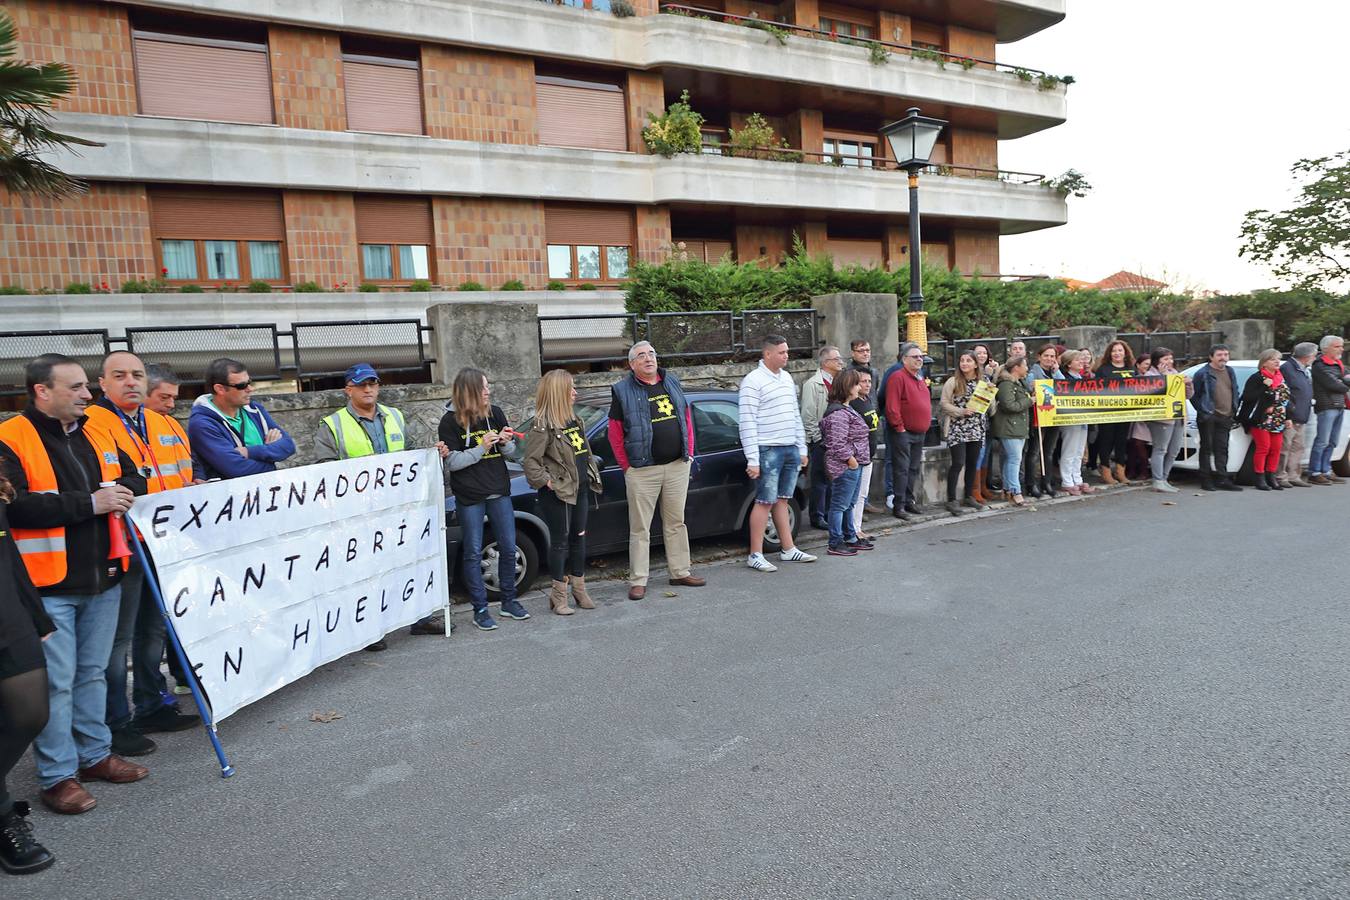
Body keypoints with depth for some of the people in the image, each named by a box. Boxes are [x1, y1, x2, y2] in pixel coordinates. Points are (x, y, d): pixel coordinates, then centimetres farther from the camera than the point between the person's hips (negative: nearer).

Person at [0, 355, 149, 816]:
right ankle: (58, 776, 14)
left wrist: (122, 493, -4)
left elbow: (133, 479, 19)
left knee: (93, 673, 17)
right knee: (56, 682, 1)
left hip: (103, 579, 6)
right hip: (48, 586, -6)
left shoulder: (96, 436, 10)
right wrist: (89, 503, -21)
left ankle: (94, 753, 31)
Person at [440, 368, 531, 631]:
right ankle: (480, 610, 12)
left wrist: (505, 443, -11)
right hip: (469, 496, -4)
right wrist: (481, 447, -19)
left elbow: (510, 451, 11)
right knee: (474, 553, 3)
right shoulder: (450, 421, -7)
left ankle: (509, 601, 24)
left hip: (499, 492, 4)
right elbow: (452, 462, -9)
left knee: (508, 548, 8)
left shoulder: (496, 414, 4)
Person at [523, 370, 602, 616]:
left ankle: (579, 589, 26)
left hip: (580, 489, 8)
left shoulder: (574, 419, 11)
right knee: (560, 541, 1)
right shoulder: (543, 425, -15)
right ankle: (559, 595, 12)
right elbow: (531, 462, -18)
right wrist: (549, 482, -19)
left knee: (579, 538, 14)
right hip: (559, 493, -8)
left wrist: (592, 475, 11)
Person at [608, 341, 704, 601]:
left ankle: (680, 572, 24)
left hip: (677, 466, 4)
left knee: (676, 523, 13)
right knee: (640, 528, 1)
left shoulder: (672, 383, 11)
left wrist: (689, 453, 9)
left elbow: (686, 419, 16)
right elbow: (615, 433, -2)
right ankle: (638, 580, 8)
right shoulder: (623, 391, -2)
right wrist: (627, 466, -5)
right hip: (642, 470, -4)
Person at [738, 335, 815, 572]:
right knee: (765, 502, -4)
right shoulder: (753, 381, -11)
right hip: (768, 450, -7)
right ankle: (755, 555, 2)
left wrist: (802, 448, 16)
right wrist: (752, 459, -19)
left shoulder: (786, 377, 14)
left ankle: (788, 549, 19)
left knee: (781, 500, 13)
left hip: (791, 449, 7)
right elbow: (747, 423, -15)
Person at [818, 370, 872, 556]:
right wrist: (850, 459, -17)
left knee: (849, 504, 19)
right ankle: (835, 544, 3)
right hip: (845, 467, -11)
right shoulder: (838, 413, -19)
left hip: (854, 465, 11)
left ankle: (850, 537, 31)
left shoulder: (847, 409, 16)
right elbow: (837, 442, -25)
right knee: (840, 505, -3)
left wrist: (857, 460, 16)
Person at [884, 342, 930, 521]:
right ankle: (899, 507, -3)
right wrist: (900, 428, -16)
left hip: (920, 433, 9)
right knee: (902, 470, -7)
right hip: (903, 433, -9)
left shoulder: (920, 379, 16)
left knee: (914, 469, 13)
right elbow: (892, 407, -19)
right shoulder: (898, 377, -13)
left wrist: (925, 426, 16)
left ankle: (910, 502, 23)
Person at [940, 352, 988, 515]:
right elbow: (945, 403, -5)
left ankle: (969, 497, 23)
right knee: (958, 463, -10)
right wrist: (961, 411, -17)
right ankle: (951, 500, -3)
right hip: (957, 428, -4)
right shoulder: (953, 382, -2)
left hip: (976, 429, 5)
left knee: (972, 464, 10)